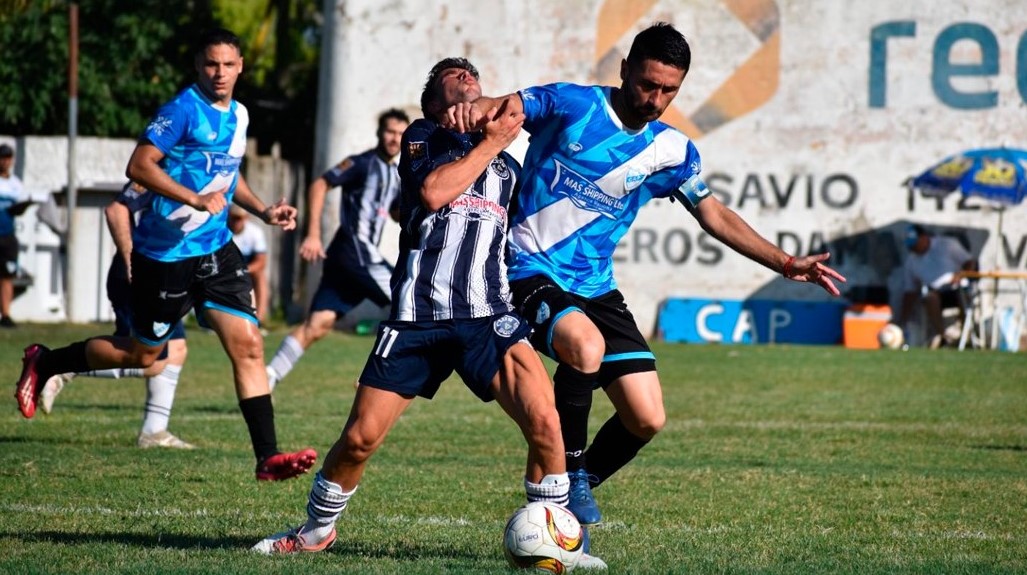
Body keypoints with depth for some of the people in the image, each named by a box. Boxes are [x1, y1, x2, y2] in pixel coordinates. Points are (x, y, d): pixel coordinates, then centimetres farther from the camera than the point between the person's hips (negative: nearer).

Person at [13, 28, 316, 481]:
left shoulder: (238, 115, 10)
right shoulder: (184, 109, -16)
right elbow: (139, 166, -21)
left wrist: (263, 211, 14)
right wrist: (196, 199, -28)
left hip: (215, 248, 6)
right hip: (165, 252, -6)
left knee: (248, 346, -6)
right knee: (141, 354, 8)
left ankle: (268, 457, -6)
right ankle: (43, 363, 30)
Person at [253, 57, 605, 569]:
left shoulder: (508, 167, 22)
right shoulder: (421, 138, 10)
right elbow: (432, 192, -10)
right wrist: (491, 142, -6)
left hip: (488, 317, 2)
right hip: (416, 317, -2)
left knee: (544, 421, -19)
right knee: (359, 437, -2)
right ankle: (317, 530, 23)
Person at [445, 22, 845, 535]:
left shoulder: (672, 151, 7)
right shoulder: (571, 105, -7)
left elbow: (715, 216, 17)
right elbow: (504, 107, -15)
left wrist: (787, 264, 12)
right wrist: (472, 110, -40)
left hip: (595, 289, 5)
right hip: (530, 273, -5)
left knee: (647, 419, -3)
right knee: (586, 348, -36)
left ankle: (580, 485, 25)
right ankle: (567, 471, -13)